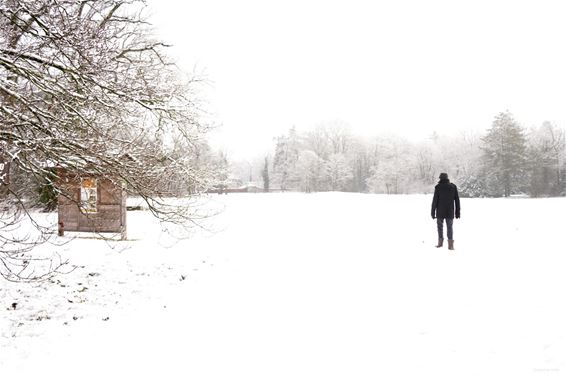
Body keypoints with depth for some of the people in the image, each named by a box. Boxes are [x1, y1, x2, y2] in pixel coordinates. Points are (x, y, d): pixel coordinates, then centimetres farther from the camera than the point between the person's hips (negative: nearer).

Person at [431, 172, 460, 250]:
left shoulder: (438, 187, -5)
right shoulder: (453, 186, 3)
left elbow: (435, 200, -7)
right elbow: (457, 200, 3)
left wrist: (433, 212, -2)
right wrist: (457, 212, 8)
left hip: (440, 211, -2)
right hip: (450, 212, 2)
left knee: (440, 226, 14)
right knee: (449, 227, 3)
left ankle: (440, 242, 19)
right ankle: (450, 244, -6)